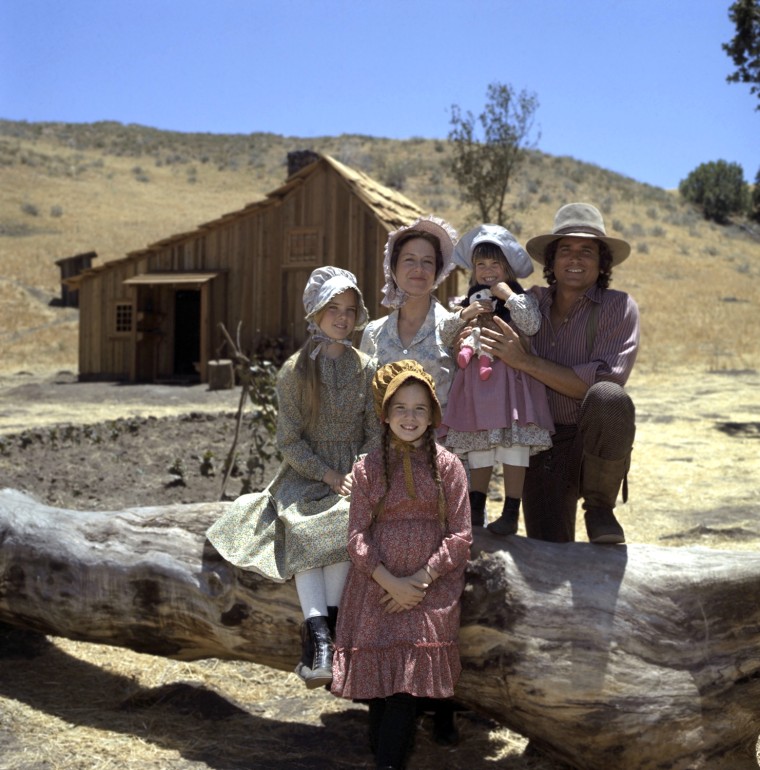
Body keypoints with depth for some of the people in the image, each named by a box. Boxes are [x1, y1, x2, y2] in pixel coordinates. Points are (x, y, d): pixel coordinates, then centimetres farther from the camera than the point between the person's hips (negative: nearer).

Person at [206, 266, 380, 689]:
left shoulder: (365, 369, 7)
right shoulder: (293, 371, 3)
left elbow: (376, 433, 5)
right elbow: (290, 440, -1)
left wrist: (357, 476, -13)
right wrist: (328, 476, -13)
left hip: (355, 473, 1)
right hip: (306, 474, 0)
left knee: (346, 522, -32)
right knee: (300, 528, -31)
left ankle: (320, 630, -28)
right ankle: (321, 637, -35)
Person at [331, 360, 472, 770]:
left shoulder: (448, 466, 3)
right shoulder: (368, 467, 5)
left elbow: (460, 536, 0)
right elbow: (357, 535, 0)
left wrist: (423, 578, -11)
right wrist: (389, 581, -13)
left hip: (430, 588, -1)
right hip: (377, 585, 1)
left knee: (410, 675, -9)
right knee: (377, 672, 0)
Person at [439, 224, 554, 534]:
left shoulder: (521, 299, 5)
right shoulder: (468, 302, 18)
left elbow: (531, 325, -13)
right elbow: (445, 335, 13)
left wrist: (507, 294, -10)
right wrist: (464, 316, -4)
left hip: (510, 381, -4)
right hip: (475, 382, 4)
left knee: (513, 447, -7)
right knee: (478, 450, 8)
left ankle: (511, 513, -1)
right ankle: (475, 509, 17)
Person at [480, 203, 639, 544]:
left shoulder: (618, 307, -5)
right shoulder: (533, 302, 5)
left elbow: (603, 381, -18)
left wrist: (526, 361, -20)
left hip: (597, 449, -2)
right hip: (542, 449, 2)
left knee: (608, 398, -34)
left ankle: (599, 507, -11)